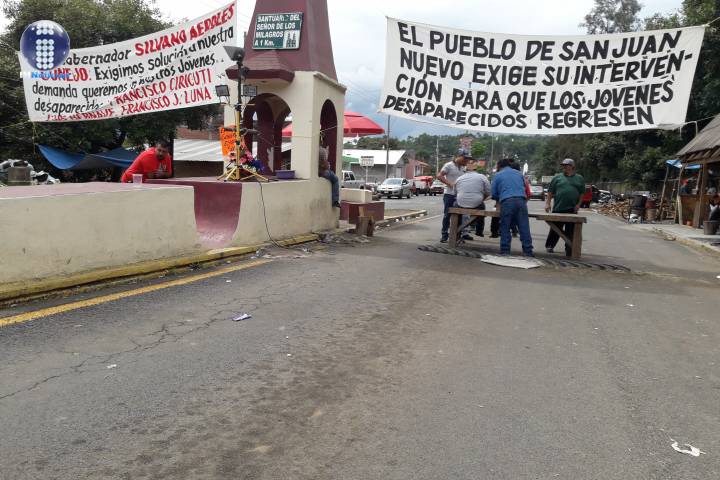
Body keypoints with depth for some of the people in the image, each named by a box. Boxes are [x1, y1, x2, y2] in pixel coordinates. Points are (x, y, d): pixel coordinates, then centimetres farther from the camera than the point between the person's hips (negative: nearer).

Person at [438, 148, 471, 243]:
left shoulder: (462, 168, 15)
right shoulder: (449, 165, -6)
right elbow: (439, 176, -11)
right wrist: (450, 183, -19)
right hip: (449, 194, -6)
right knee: (447, 215, 0)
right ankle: (444, 234, 7)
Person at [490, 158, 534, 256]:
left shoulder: (498, 175, 13)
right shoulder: (519, 173, 24)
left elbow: (493, 193, 10)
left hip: (507, 202, -3)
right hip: (521, 200, 3)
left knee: (505, 228, 4)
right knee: (524, 227, 1)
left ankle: (505, 251, 4)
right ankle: (528, 251, 1)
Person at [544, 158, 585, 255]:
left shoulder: (579, 179, 12)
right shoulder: (557, 177, 8)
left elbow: (582, 193, 11)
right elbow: (550, 192, 6)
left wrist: (578, 204, 0)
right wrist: (548, 203, -2)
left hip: (572, 210, 1)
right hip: (558, 208, -1)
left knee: (570, 231, 4)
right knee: (555, 229, 3)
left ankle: (568, 250, 12)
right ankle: (549, 245, 18)